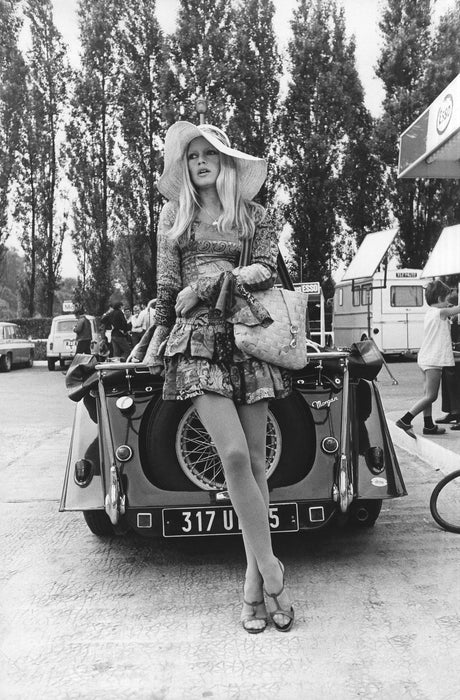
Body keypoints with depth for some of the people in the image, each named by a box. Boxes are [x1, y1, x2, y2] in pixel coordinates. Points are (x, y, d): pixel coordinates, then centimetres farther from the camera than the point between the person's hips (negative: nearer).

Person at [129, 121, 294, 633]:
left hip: (248, 338, 1)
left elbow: (266, 273, 0)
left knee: (255, 460, 0)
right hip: (197, 342, -1)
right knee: (234, 453, -17)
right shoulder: (174, 215, 13)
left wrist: (219, 277, -12)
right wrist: (157, 338, 11)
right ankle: (269, 567, -3)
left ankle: (253, 579, 10)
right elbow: (167, 285, 13)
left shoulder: (254, 216, 12)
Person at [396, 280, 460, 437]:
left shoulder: (430, 312, 15)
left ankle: (429, 426, 20)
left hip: (425, 359, 10)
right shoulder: (441, 312, -11)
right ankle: (405, 421, -10)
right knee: (431, 396, -7)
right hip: (434, 359, -10)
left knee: (428, 395, 13)